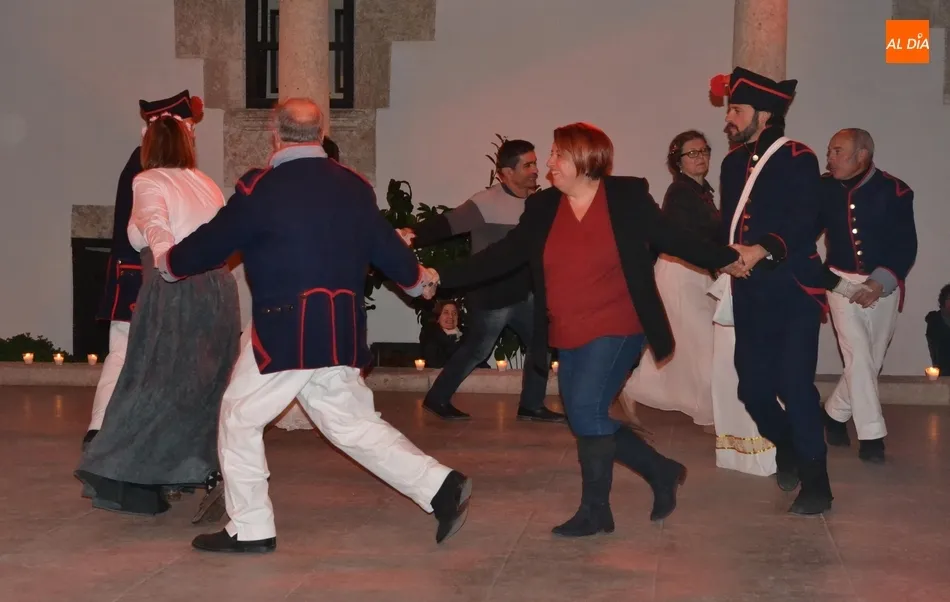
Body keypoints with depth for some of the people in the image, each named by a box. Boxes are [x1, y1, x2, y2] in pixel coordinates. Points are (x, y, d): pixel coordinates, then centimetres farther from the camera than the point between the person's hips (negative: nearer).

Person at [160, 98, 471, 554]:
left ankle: (250, 529, 14)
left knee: (241, 418, 10)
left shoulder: (260, 189, -10)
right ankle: (441, 487, 9)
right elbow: (386, 247, 14)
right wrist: (416, 279, 35)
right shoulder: (354, 187, 5)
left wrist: (169, 264, 20)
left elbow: (213, 243, -1)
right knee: (353, 423, 16)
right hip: (341, 331, 6)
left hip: (284, 331, -6)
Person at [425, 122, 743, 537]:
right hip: (569, 338, 6)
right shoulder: (541, 208, 2)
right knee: (589, 421, 10)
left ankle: (595, 510, -2)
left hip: (616, 330, -5)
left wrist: (727, 259, 5)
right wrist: (441, 278, -7)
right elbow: (501, 256, 1)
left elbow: (672, 238, 4)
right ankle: (661, 471, 31)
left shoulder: (628, 197, -6)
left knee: (586, 409, -17)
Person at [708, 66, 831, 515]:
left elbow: (805, 224, -18)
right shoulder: (733, 163, 13)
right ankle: (787, 448, 34)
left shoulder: (797, 159, -7)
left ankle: (815, 483, 0)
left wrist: (762, 250, -29)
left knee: (795, 386, -10)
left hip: (793, 292, -6)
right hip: (750, 295, 6)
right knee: (753, 387, 6)